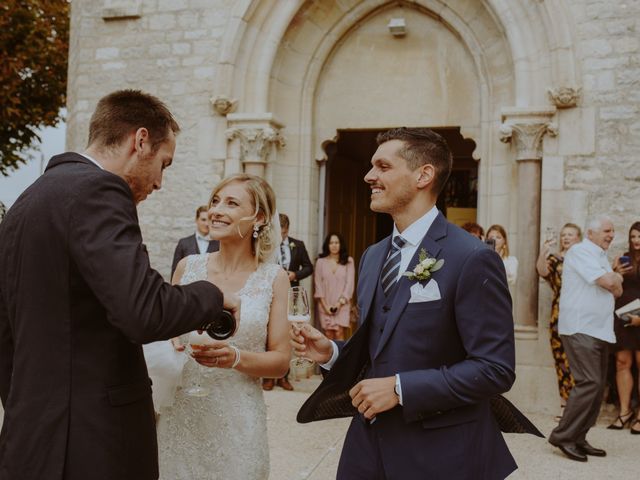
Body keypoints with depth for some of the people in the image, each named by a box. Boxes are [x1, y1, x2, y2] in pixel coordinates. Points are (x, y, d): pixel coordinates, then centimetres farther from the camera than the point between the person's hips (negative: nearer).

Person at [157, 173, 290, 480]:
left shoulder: (273, 278, -4)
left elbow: (281, 361, -2)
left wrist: (236, 358, -19)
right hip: (179, 416, 2)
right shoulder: (188, 267, 1)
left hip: (237, 421, -2)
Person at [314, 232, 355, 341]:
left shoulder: (348, 261, 4)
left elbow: (349, 283, 0)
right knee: (328, 335, -2)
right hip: (325, 306, 1)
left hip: (342, 305, -1)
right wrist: (325, 305, -5)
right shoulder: (321, 261, 6)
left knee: (339, 333, -11)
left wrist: (340, 302, -9)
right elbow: (318, 284, 3)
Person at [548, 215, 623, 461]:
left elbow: (617, 291, 18)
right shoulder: (580, 251, -9)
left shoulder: (600, 257, 22)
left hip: (598, 330, 10)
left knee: (598, 385, 7)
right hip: (580, 328, -10)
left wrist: (612, 279, -2)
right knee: (589, 382, -16)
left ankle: (578, 438, 12)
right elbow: (607, 282, -18)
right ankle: (563, 436, -10)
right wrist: (616, 276, 3)